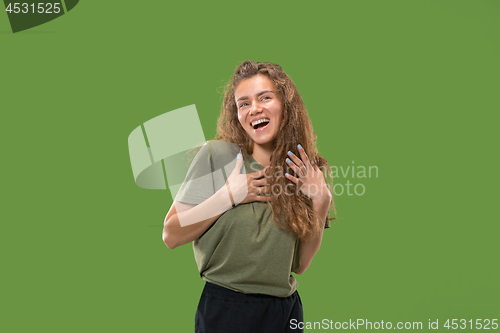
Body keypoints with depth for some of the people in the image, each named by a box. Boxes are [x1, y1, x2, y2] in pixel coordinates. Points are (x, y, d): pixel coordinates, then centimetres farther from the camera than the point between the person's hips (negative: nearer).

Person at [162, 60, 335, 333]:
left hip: (286, 310, 4)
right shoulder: (217, 155, -9)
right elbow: (171, 236, -10)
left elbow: (300, 264, 4)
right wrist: (228, 196, -18)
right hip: (226, 310, -3)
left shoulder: (308, 172, 1)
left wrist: (321, 203, -7)